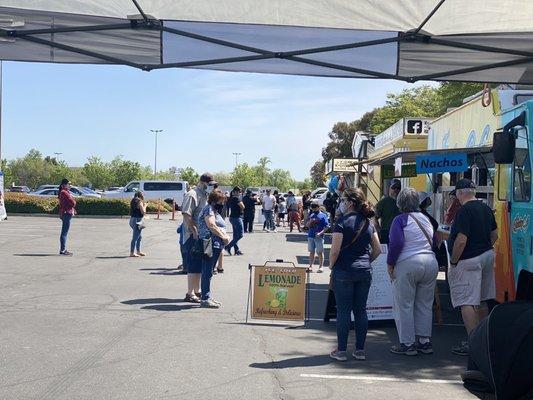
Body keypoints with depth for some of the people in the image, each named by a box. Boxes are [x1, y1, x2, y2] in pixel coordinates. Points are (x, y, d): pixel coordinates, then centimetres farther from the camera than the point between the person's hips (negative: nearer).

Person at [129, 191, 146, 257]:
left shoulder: (133, 201, 14)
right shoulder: (139, 202, -13)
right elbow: (143, 212, -16)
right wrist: (144, 206, -1)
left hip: (133, 219, 10)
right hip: (137, 220, -10)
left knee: (139, 237, 19)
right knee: (135, 237, -5)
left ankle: (138, 251, 28)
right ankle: (132, 253, -3)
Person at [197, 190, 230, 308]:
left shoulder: (214, 211, 24)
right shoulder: (209, 209, -8)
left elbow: (219, 227, 25)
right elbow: (211, 226, -19)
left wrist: (225, 236, 6)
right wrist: (223, 237, -12)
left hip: (216, 245, 10)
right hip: (210, 245, -10)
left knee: (208, 272, 13)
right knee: (207, 272, -8)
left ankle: (208, 297, 18)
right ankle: (205, 299, -7)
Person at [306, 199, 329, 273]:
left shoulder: (323, 216, -4)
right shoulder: (311, 215, 11)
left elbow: (326, 226, -8)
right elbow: (307, 225, 13)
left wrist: (320, 233, -18)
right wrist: (310, 221, -8)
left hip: (319, 237, -5)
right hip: (311, 236, 5)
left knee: (320, 252, 2)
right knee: (311, 252, 11)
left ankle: (320, 267, 8)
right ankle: (310, 266, 16)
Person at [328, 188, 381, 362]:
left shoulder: (343, 222, -11)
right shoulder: (368, 223, 8)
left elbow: (335, 250, -14)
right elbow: (377, 250, 10)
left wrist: (331, 266, 1)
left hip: (344, 271, -5)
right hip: (365, 272, 5)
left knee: (343, 311, 1)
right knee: (361, 310, 11)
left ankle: (341, 350, 8)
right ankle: (360, 350, 15)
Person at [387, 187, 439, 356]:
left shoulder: (400, 219, -6)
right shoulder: (426, 218, 14)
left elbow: (396, 243, -16)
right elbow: (434, 240, 15)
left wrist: (390, 264, -8)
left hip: (407, 265, -6)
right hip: (431, 263, 6)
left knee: (404, 306, 4)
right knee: (425, 305, 14)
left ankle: (407, 344, 7)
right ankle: (425, 341, 19)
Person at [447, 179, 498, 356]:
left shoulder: (465, 210, -18)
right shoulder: (486, 208, 9)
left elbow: (461, 240, -23)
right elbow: (494, 234, 17)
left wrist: (453, 261, -12)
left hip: (468, 261, -9)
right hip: (487, 255, 9)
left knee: (466, 302, -6)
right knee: (482, 301, 17)